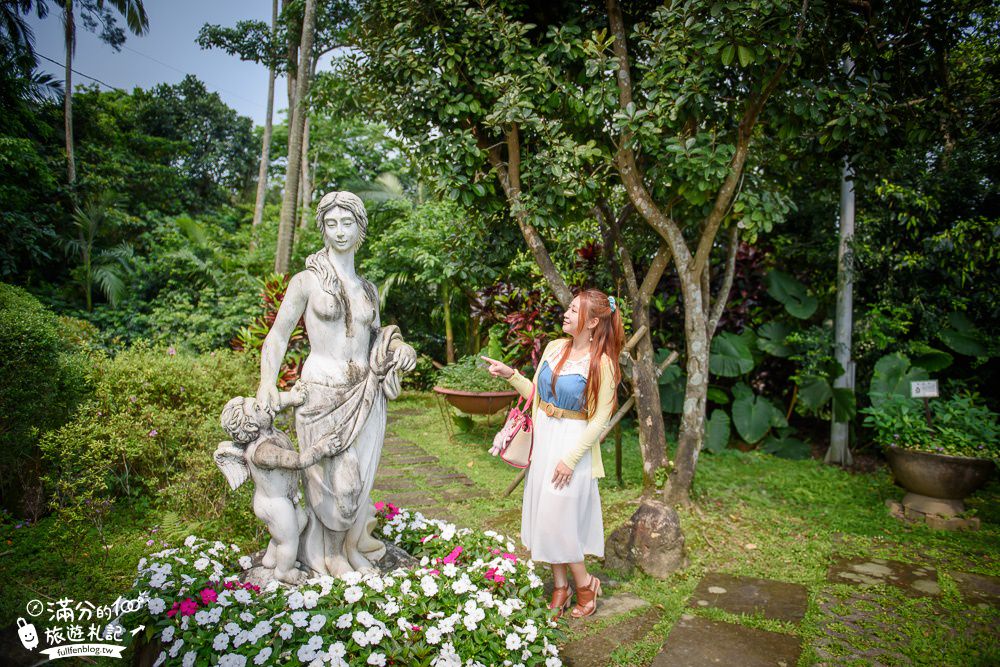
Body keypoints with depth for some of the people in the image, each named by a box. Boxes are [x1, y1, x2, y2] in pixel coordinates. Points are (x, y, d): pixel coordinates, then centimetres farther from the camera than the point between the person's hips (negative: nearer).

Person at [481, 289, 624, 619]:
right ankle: (560, 586, 28)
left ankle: (585, 584, 22)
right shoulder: (555, 347, 3)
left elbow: (599, 419, -14)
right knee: (543, 514, 12)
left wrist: (571, 458, -16)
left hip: (573, 442, -6)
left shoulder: (601, 363, -14)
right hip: (543, 439, 7)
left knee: (557, 517, -2)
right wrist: (511, 374, -2)